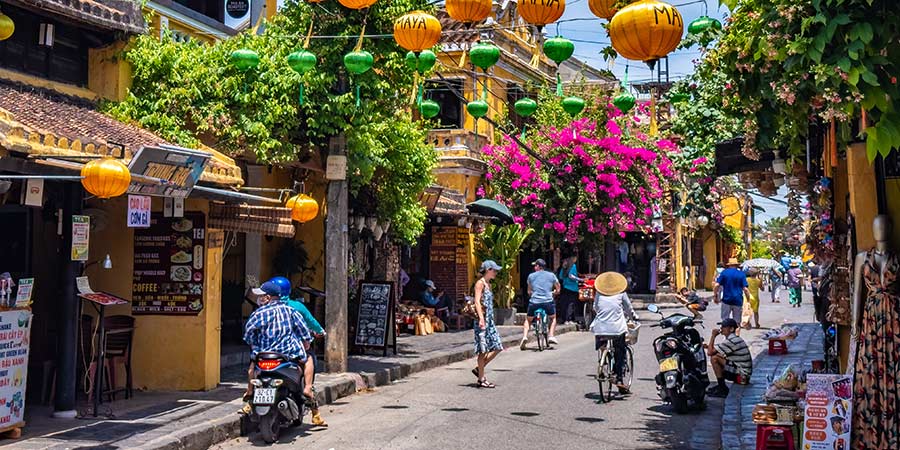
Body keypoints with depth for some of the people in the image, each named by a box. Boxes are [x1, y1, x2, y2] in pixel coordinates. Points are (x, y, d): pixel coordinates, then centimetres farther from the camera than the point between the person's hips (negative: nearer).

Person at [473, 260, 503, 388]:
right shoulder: (480, 283, -8)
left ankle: (479, 369, 18)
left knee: (497, 348, 7)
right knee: (483, 350, -4)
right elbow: (477, 302, -18)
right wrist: (481, 318, -28)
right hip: (482, 319, -9)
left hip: (489, 320, 9)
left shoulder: (488, 284, 18)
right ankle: (481, 379, 4)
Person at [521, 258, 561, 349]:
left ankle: (525, 336, -1)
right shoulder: (551, 275, 10)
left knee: (528, 320, 20)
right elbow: (558, 290, 16)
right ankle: (551, 336, 14)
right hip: (548, 302, 0)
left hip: (534, 302, 0)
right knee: (553, 318, 28)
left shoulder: (531, 276, 9)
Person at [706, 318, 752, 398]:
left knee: (714, 358, -17)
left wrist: (713, 336, -10)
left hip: (741, 375, -10)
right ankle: (720, 385, 15)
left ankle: (722, 389, -10)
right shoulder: (735, 339, 12)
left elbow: (710, 352, -20)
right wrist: (709, 346, 3)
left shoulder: (731, 341, -20)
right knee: (718, 355, 17)